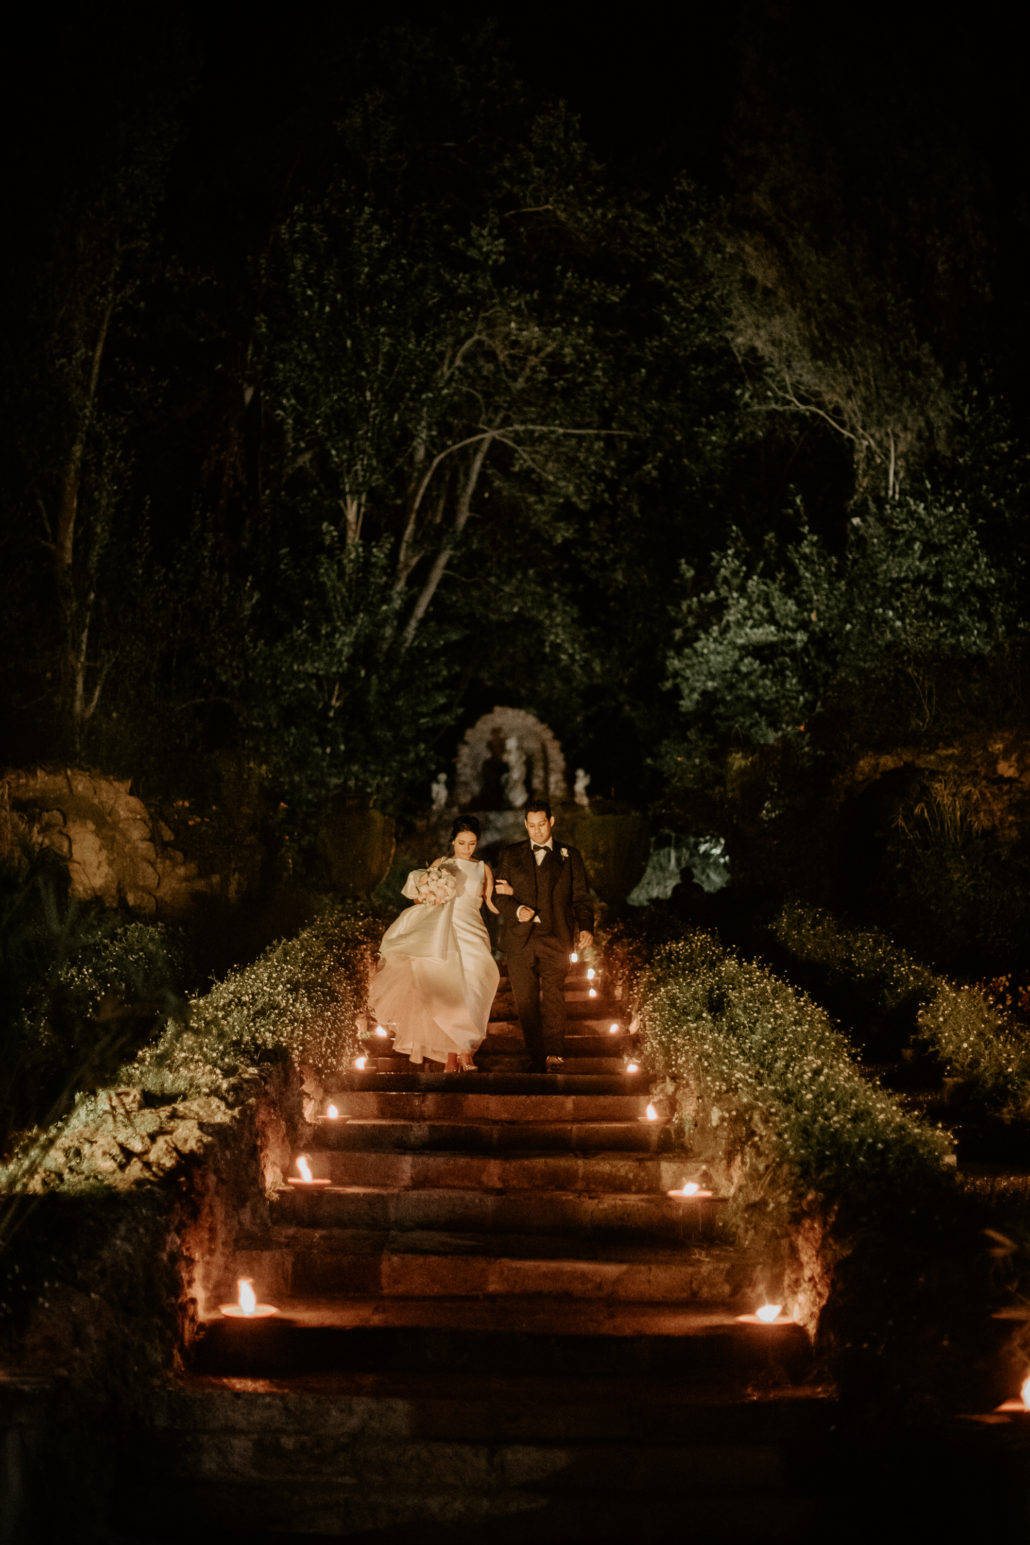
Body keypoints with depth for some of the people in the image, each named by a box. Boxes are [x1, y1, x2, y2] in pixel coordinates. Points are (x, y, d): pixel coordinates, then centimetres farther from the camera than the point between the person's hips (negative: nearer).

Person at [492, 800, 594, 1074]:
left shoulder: (570, 856, 14)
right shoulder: (510, 856, 16)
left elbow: (581, 897, 10)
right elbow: (501, 896, 11)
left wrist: (586, 928, -7)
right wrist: (517, 910, -10)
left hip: (555, 938, -2)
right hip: (520, 938, 2)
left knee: (553, 994, -15)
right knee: (526, 1001, 0)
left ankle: (554, 1055, -18)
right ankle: (536, 1059, 6)